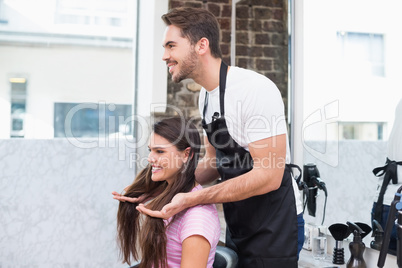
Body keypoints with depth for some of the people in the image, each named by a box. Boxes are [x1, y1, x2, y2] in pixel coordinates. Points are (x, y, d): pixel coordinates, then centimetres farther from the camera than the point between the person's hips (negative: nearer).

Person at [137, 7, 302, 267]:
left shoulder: (255, 90, -23)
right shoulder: (206, 94, 5)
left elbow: (269, 176, -26)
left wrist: (192, 198, -29)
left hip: (272, 226, -8)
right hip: (237, 223, 8)